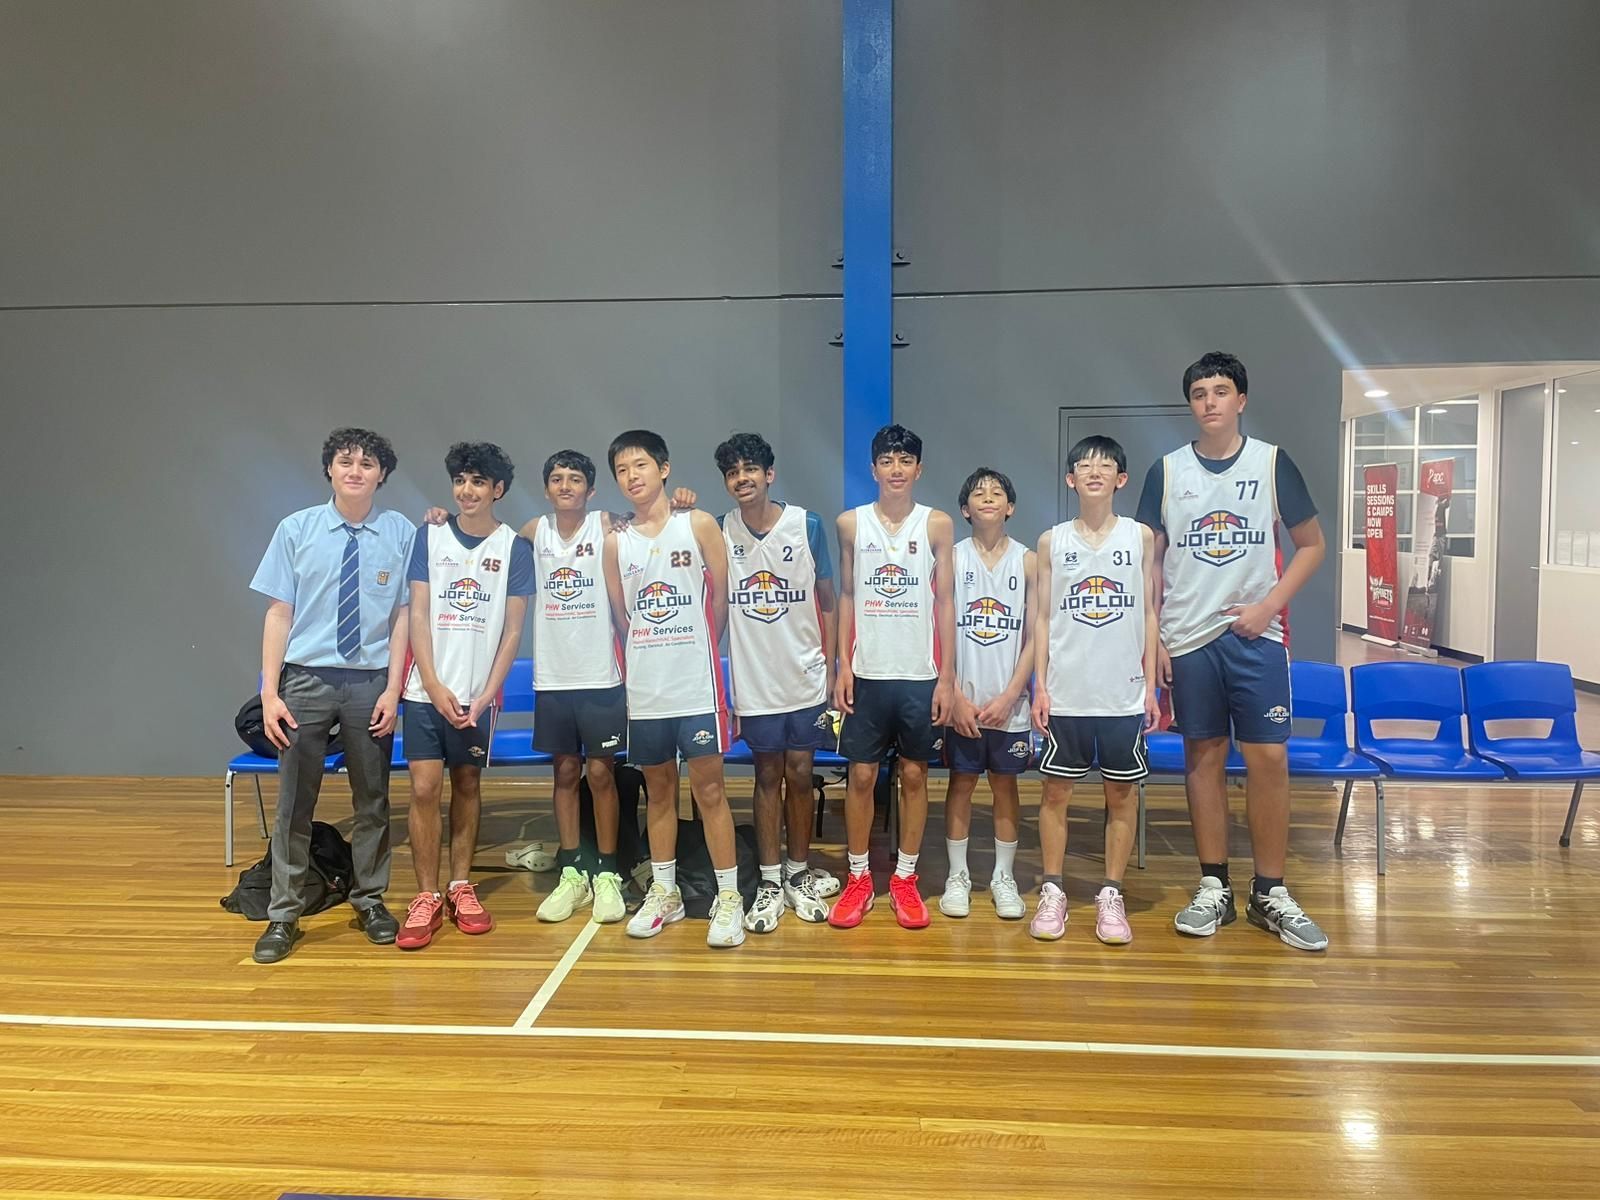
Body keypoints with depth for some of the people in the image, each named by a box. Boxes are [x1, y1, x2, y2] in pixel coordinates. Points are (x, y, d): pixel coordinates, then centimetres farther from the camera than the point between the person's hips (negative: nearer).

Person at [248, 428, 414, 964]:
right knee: (294, 802, 8)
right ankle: (283, 915, 22)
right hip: (306, 678, 0)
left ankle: (370, 900, 30)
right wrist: (270, 692, -5)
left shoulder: (401, 533, -2)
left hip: (370, 682, 0)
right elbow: (279, 613, -1)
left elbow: (403, 614, -1)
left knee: (372, 799, 13)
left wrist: (393, 688, -7)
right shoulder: (296, 529, -1)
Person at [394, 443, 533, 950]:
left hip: (480, 693, 0)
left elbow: (512, 631, 0)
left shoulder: (514, 547, 1)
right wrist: (436, 687, -9)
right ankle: (427, 896, 7)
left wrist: (486, 696, -7)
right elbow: (417, 614, -1)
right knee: (424, 789, -4)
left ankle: (461, 886, 21)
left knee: (468, 785, 9)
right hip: (428, 689, 0)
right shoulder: (429, 536, 2)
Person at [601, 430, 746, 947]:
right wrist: (651, 657, 12)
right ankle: (664, 893, 25)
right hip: (644, 690, 3)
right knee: (658, 789, 13)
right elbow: (621, 616, 13)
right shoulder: (616, 542, 7)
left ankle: (729, 897, 8)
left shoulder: (698, 525, -1)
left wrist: (696, 650, 8)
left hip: (696, 685, -3)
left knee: (709, 788, -1)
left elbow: (721, 601, 2)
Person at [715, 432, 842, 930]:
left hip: (805, 678, 0)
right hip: (754, 681, 1)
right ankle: (770, 882, 19)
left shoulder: (807, 525, -5)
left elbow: (827, 602, 0)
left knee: (799, 773, 8)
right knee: (767, 775, 9)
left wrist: (831, 669, -2)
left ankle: (798, 873, 24)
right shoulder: (720, 531, -2)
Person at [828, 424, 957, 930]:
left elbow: (946, 600, 1)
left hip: (921, 675, 0)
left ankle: (905, 878, 20)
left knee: (914, 774, 7)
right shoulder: (851, 523, 2)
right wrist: (842, 665, 0)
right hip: (868, 673, 1)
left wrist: (947, 676, -3)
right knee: (861, 774, 4)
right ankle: (858, 878, 18)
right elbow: (846, 596, 7)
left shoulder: (937, 524, 0)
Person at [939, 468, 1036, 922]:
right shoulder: (952, 557, 0)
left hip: (1008, 702, 1)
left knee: (1005, 785, 9)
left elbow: (1034, 638, -1)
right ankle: (957, 876, 19)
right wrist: (955, 696, -9)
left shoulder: (1027, 560, 1)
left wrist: (1008, 697, -8)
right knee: (960, 783, 7)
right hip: (963, 700, 0)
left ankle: (1004, 877, 22)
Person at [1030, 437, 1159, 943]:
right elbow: (1043, 617, 4)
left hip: (1124, 694, 0)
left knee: (1121, 793, 7)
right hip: (1066, 692, 0)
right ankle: (1052, 892, 17)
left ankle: (1110, 895, 18)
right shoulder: (1052, 541, 4)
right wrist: (1040, 686, -1)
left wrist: (1150, 685, 1)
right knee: (1056, 791, 5)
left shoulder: (1141, 537, 3)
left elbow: (1149, 613, 5)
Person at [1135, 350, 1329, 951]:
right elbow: (1151, 562, 6)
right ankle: (1213, 888, 17)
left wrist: (1269, 604, -6)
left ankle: (1271, 893, 11)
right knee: (1203, 757, 6)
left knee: (1269, 758, -2)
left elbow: (1311, 544, 7)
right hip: (1188, 637, 1)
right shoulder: (1167, 471, 4)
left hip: (1255, 635, -1)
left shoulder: (1273, 463, 3)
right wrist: (1151, 639, 0)